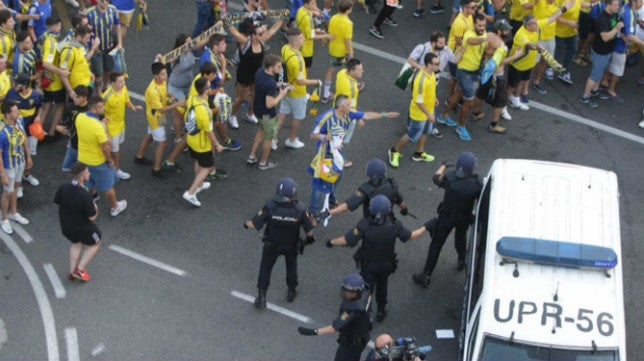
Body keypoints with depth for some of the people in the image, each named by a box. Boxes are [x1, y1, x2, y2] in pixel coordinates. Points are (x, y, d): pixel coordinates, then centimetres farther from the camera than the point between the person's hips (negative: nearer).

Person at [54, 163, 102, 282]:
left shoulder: (63, 188, -18)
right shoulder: (85, 195, -34)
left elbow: (56, 203, 0)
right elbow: (92, 217, -24)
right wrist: (95, 208, -4)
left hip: (65, 227, 6)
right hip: (82, 228, -6)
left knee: (76, 243, 34)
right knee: (95, 243, 24)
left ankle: (72, 272, 40)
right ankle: (80, 269, 25)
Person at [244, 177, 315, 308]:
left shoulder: (270, 206, -34)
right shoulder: (300, 209, -32)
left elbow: (253, 224, -26)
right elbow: (309, 231, -21)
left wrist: (246, 224, -2)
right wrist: (310, 238, 3)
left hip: (272, 244, -1)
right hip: (292, 246, 1)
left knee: (265, 268, 22)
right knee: (291, 267, 29)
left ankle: (261, 297, 29)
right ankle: (291, 292, 47)